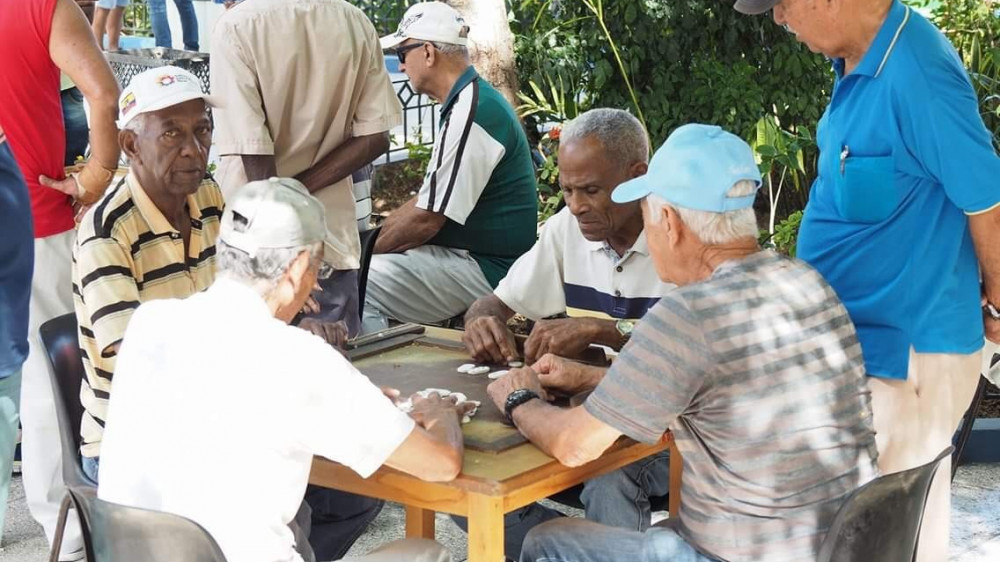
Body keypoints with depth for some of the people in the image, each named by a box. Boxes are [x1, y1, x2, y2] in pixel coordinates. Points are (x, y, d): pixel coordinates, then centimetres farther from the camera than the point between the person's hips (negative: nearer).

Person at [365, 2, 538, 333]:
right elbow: (426, 200, 19)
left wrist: (366, 251, -6)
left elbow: (426, 219, -19)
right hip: (471, 255, 10)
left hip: (485, 268, -10)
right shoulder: (466, 103, 13)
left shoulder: (470, 113, -19)